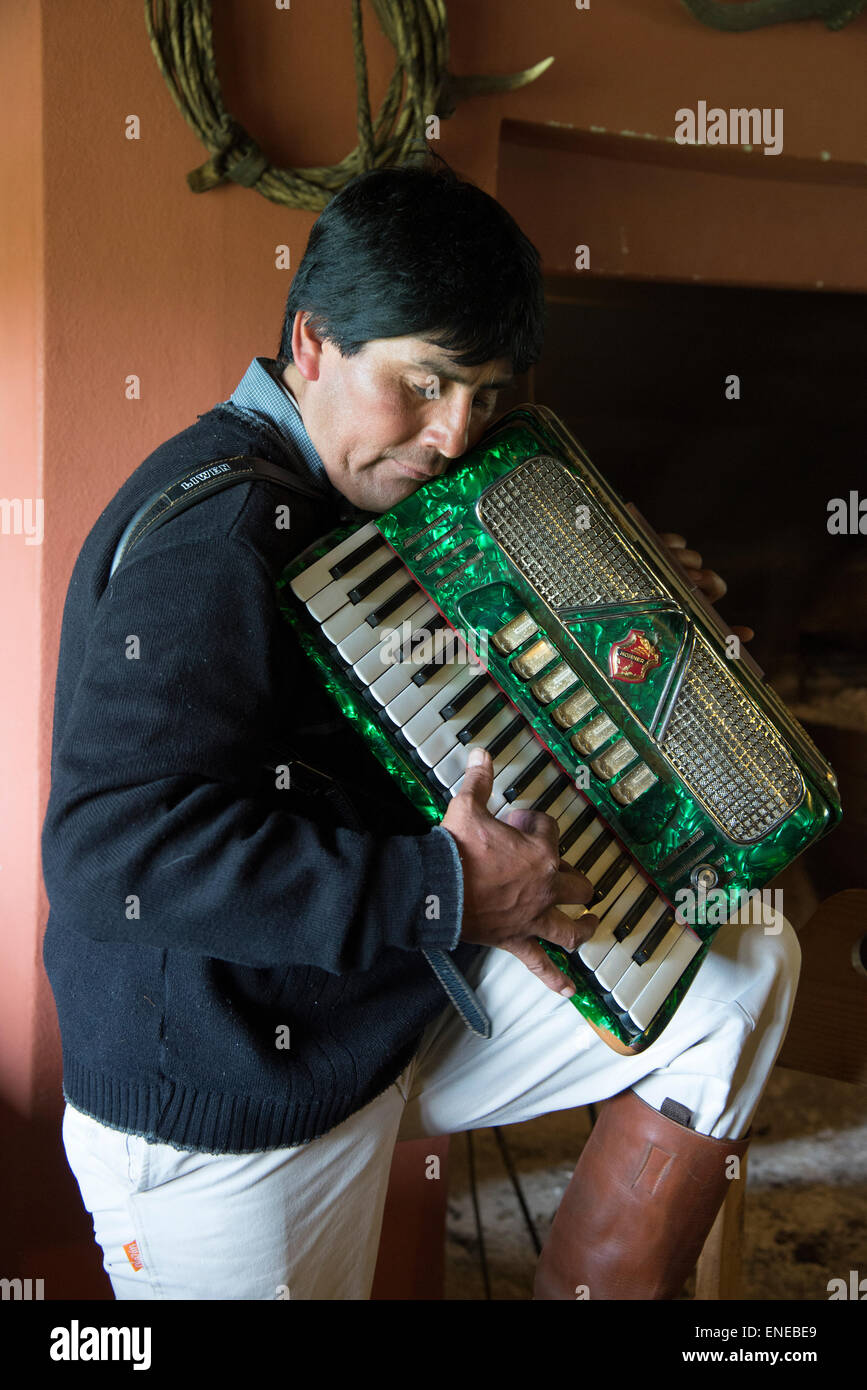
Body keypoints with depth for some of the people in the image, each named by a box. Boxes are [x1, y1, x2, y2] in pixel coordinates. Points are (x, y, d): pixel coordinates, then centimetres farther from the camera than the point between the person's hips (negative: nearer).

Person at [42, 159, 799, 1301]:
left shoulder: (362, 500, 7)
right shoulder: (218, 526, -25)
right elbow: (113, 849, -35)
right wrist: (446, 890, -31)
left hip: (394, 1000, 9)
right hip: (222, 1120, -8)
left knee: (743, 971, 4)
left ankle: (599, 1288, 13)